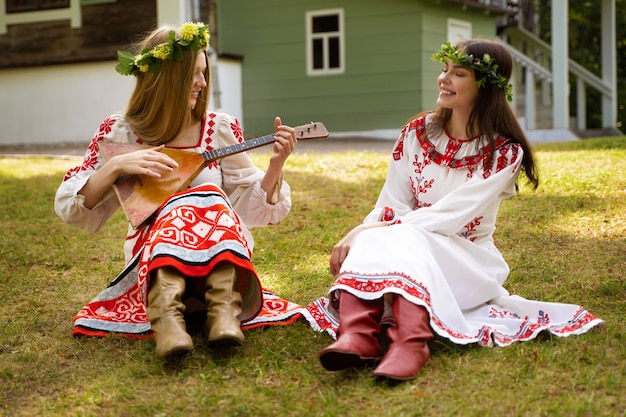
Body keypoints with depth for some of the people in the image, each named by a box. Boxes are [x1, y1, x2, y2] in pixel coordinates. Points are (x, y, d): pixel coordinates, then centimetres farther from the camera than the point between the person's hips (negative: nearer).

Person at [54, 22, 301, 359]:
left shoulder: (221, 129, 4)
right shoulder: (119, 133, 1)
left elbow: (252, 207, 3)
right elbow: (68, 208, -2)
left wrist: (275, 165, -15)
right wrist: (116, 166, -17)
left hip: (220, 255, 2)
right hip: (150, 257, -1)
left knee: (210, 198, -27)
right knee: (181, 209, -30)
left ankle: (225, 311, -49)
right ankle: (166, 316, -55)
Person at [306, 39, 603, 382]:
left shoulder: (504, 151, -7)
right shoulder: (417, 132, 6)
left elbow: (451, 216, -18)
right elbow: (391, 205, 0)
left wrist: (377, 229, -24)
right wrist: (358, 235, -21)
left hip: (468, 260, -3)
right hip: (410, 248, 4)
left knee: (403, 241, -35)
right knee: (370, 243, -30)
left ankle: (410, 344, -59)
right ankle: (356, 336, -54)